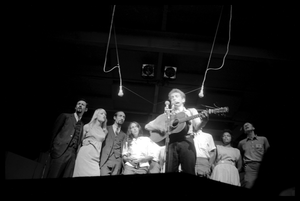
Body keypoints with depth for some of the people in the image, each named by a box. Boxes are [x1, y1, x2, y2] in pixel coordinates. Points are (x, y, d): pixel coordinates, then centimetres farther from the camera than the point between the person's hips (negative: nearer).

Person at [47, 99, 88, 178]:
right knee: (53, 176, -10)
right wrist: (52, 148, -4)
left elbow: (79, 142, 15)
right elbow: (54, 132, 6)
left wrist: (77, 155, 2)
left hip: (73, 155, 3)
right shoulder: (65, 116, 13)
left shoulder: (83, 126, 22)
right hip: (60, 151, -3)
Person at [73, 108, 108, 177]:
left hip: (96, 157, 2)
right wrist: (83, 142, -3)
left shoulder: (104, 131, 14)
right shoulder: (87, 126, 7)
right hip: (85, 155, -2)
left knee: (95, 174, -12)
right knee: (83, 174, -9)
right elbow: (81, 139, 17)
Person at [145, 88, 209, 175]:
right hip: (171, 143, 2)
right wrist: (159, 127, -2)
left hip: (186, 142, -2)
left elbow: (196, 128, 5)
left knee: (189, 173, -11)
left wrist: (203, 121, -17)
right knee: (170, 172, -6)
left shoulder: (191, 111, 20)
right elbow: (147, 126, 19)